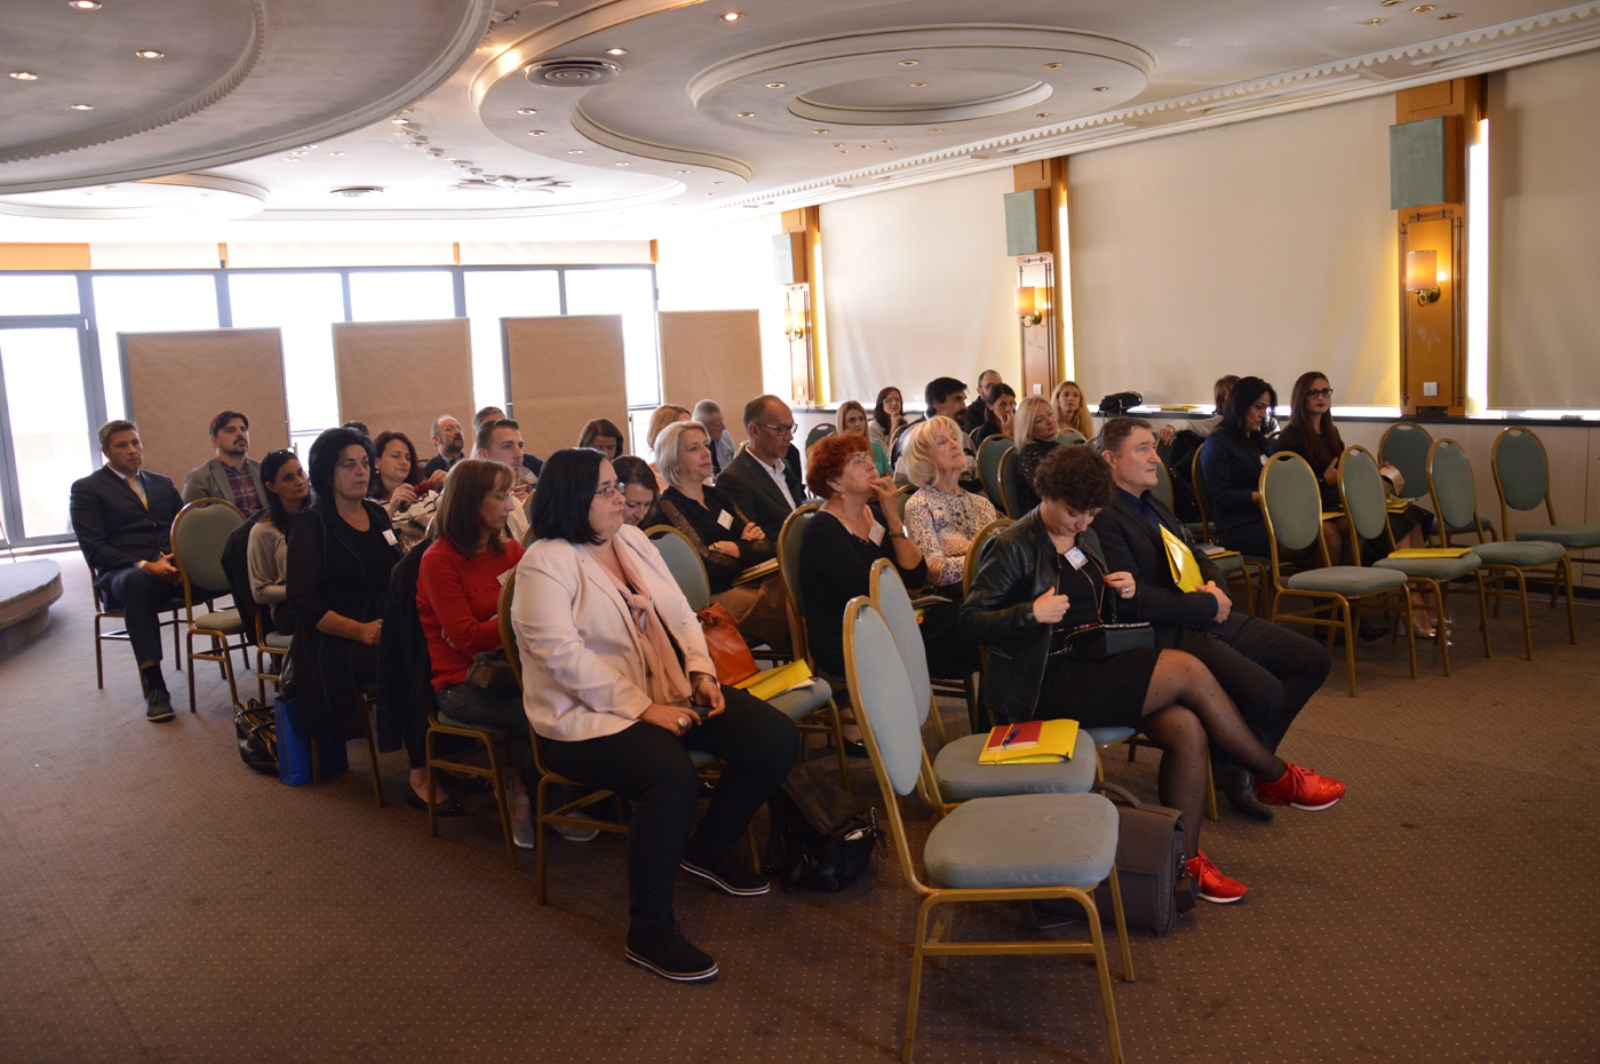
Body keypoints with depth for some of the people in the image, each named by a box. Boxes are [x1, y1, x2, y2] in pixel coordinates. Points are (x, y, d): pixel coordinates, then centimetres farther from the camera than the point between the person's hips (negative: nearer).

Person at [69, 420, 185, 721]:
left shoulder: (163, 484, 24)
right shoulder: (86, 489, 9)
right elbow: (94, 549, -1)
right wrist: (144, 566, -18)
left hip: (174, 569, 4)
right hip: (122, 574, -4)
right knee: (138, 581, -43)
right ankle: (154, 687, -42)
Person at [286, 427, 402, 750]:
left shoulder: (377, 514, 16)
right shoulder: (310, 525, -1)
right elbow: (303, 604, -7)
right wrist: (361, 631, -19)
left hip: (386, 630, 6)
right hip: (333, 642, -5)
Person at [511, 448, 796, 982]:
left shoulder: (632, 540, 12)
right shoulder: (545, 564, -12)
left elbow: (681, 616, 13)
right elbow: (563, 657, -22)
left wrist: (703, 674, -5)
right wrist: (645, 709, -23)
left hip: (670, 692, 8)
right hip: (588, 715, -8)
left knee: (776, 740, -6)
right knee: (672, 777, -36)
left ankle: (708, 848, 16)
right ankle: (649, 933, -19)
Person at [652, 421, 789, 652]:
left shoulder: (715, 495, 20)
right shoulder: (669, 506, -3)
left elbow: (765, 544, 14)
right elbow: (708, 566, -12)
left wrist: (735, 548, -5)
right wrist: (748, 547, 2)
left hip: (752, 580, 7)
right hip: (719, 593, -7)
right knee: (788, 609, -30)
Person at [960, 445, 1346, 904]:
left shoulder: (1085, 538, 16)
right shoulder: (1014, 548, -7)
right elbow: (970, 621, -12)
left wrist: (1128, 591, 4)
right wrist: (1031, 613, -27)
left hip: (1095, 663, 8)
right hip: (1047, 683, -8)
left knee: (1187, 728, -19)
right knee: (1188, 671, -20)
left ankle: (1185, 858, -7)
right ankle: (1278, 777, -1)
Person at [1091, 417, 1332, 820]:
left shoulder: (1152, 504, 18)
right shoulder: (1103, 518, -13)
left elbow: (1198, 557, 23)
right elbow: (1136, 600, -20)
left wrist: (1214, 586, -1)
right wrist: (1209, 606, -14)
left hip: (1210, 618, 10)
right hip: (1167, 635, -10)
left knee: (1314, 660, 4)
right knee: (1265, 692, -27)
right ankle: (1230, 769, 3)